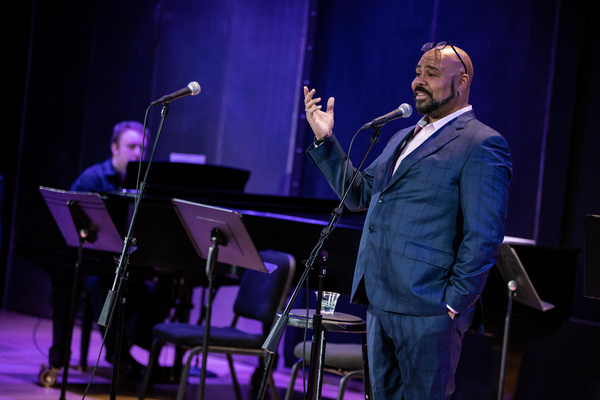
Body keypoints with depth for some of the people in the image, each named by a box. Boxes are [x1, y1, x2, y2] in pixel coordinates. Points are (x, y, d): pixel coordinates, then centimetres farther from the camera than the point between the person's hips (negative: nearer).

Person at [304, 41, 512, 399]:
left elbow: (484, 238, -14)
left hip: (426, 309, -9)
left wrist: (453, 305, -16)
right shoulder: (404, 138, 20)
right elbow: (359, 193, 19)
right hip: (381, 302, 9)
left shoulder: (482, 145, -8)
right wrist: (325, 140, 10)